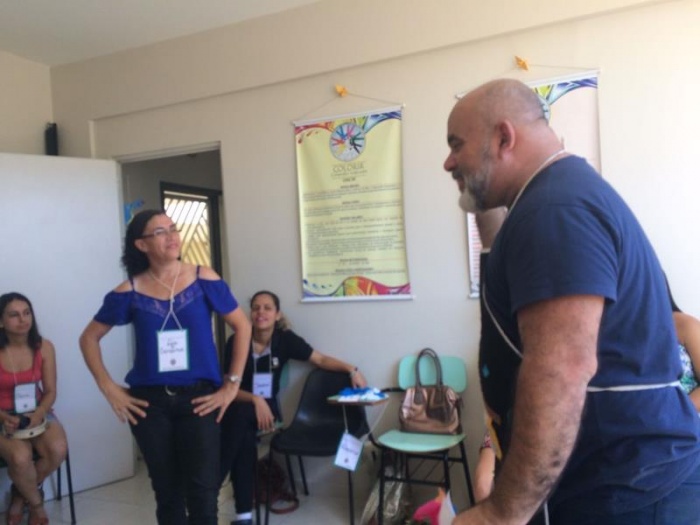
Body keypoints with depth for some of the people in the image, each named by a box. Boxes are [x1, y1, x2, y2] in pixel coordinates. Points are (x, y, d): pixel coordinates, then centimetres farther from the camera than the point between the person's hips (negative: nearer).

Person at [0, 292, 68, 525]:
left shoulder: (44, 347, -3)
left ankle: (21, 495, 6)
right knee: (20, 457, -32)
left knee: (58, 449, -26)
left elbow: (50, 391, 1)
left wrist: (39, 414, -17)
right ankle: (37, 504, 1)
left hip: (37, 413, 3)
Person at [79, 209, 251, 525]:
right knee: (167, 493, 13)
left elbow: (242, 326, 0)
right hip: (149, 402, 1)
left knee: (202, 493, -3)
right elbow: (89, 337, 10)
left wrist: (232, 384, -3)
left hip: (198, 398, -1)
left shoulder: (204, 279, -5)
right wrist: (109, 388, 2)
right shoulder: (128, 292, -2)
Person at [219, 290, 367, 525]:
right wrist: (255, 400, -25)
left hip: (267, 407, 1)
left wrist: (352, 370, -11)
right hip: (238, 407, -1)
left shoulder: (285, 339, -4)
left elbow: (321, 359, 2)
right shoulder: (237, 341, -9)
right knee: (243, 427, -35)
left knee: (243, 424, -33)